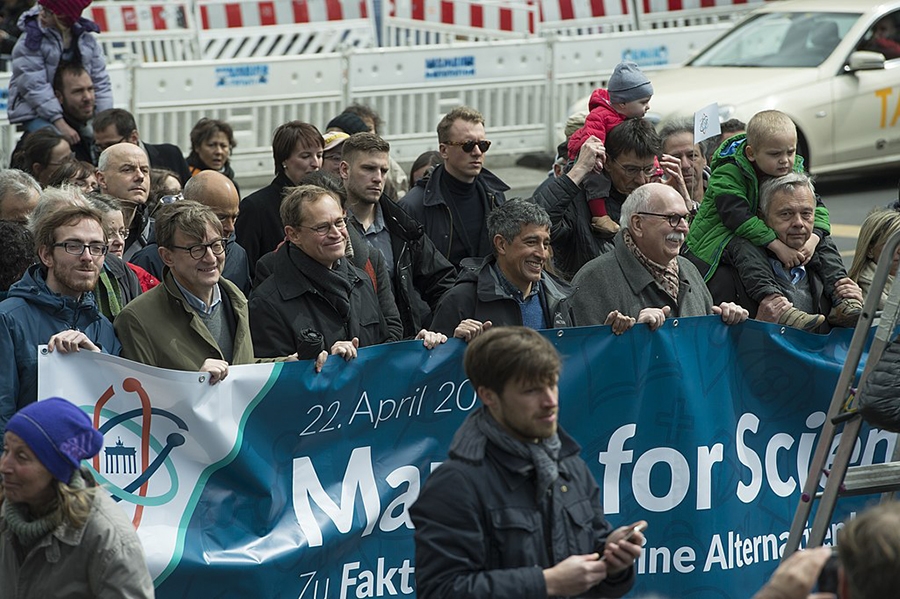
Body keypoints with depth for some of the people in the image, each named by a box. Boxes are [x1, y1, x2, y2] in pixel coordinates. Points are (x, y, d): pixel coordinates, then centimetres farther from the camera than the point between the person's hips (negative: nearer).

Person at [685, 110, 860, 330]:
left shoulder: (794, 171, 0)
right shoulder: (728, 174, -22)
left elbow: (817, 209, -5)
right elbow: (737, 216, -33)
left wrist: (813, 238, -27)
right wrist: (776, 245, -40)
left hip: (772, 236, 7)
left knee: (824, 241, -2)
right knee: (743, 249, -40)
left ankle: (841, 300, -15)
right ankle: (773, 301, -58)